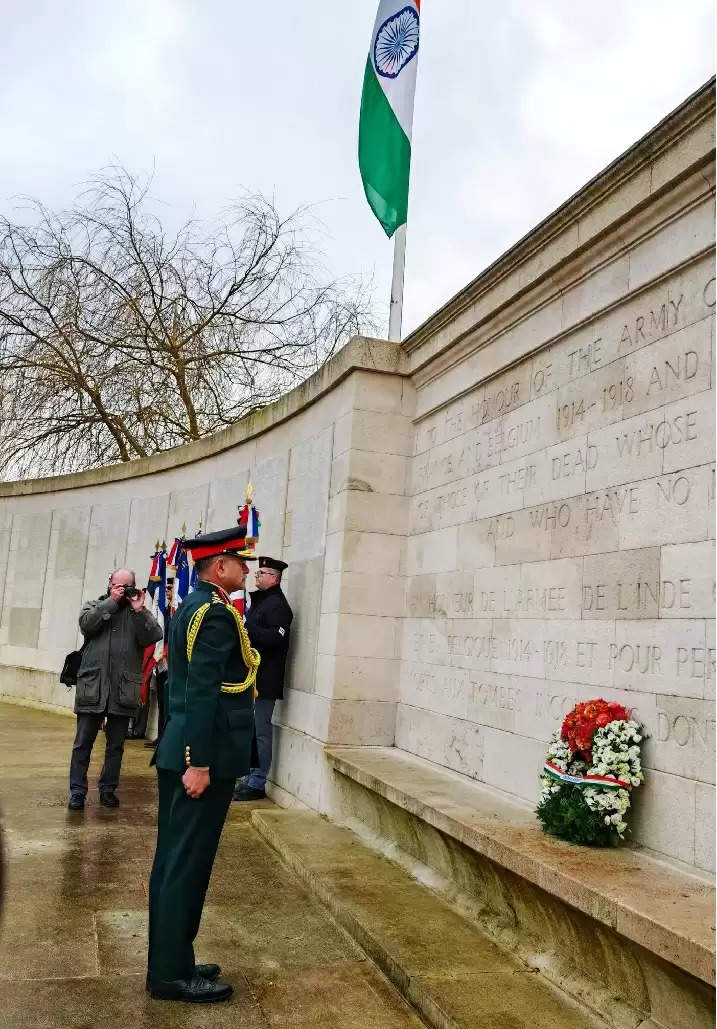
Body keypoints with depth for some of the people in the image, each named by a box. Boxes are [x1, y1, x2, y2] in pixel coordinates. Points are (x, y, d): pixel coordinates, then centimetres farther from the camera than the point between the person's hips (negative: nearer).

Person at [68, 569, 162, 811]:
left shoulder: (140, 613, 9)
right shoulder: (94, 605, 10)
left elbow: (153, 636, -6)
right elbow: (86, 623, -10)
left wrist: (139, 610, -11)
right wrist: (112, 602, -9)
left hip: (123, 690, 1)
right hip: (92, 686, -1)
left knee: (116, 745, 10)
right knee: (83, 742, 2)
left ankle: (108, 789, 22)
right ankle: (77, 791, 10)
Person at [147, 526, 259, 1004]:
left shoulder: (190, 606, 13)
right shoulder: (217, 613, -17)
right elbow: (201, 692, -23)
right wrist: (199, 762, -23)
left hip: (178, 750, 10)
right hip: (205, 755, -10)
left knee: (174, 859, 15)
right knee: (188, 862, -1)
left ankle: (169, 961, 26)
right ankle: (172, 973, 10)